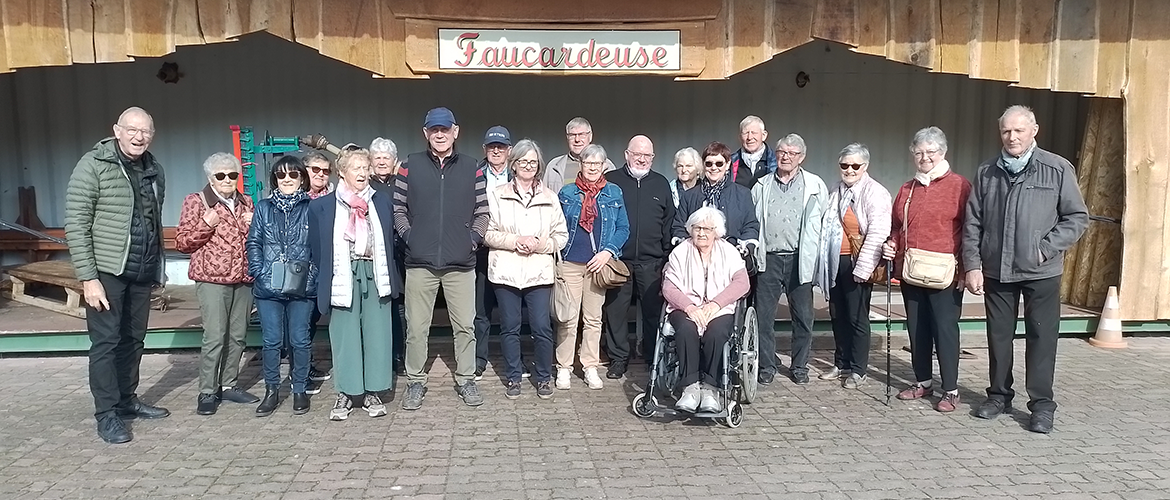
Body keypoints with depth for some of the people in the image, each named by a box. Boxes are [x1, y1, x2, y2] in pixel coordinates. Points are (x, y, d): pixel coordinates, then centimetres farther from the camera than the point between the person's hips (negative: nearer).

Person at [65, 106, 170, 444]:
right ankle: (106, 415, 9)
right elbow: (76, 224, -12)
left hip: (142, 274, 6)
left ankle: (127, 400, 27)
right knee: (105, 342, 1)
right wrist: (88, 277, -16)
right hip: (107, 272, -5)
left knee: (133, 340, 14)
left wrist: (157, 267, 10)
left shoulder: (154, 170, 8)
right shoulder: (93, 165, -9)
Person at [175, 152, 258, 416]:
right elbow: (182, 243, -1)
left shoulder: (246, 202, 15)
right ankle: (207, 392, 0)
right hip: (212, 279, -5)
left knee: (237, 336, 8)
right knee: (214, 337, -9)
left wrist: (254, 226, 3)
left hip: (243, 279, 5)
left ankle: (229, 385, 19)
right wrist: (206, 225, -16)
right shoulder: (196, 201, 0)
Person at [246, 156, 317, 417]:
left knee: (300, 340, 5)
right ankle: (271, 391, 19)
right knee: (271, 341, 5)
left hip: (302, 287, -2)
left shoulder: (311, 208, 2)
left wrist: (311, 273, -10)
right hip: (268, 286, 2)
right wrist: (259, 272, -4)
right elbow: (253, 242, 7)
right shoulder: (264, 207, 9)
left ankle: (300, 390, 19)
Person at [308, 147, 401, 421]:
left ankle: (373, 391, 13)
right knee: (344, 334, 2)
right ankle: (347, 393, 13)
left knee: (377, 333, 3)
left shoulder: (382, 201, 10)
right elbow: (316, 248, 6)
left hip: (376, 275, 2)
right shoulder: (322, 206, 4)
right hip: (343, 278, -2)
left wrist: (389, 277, 9)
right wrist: (326, 280, 2)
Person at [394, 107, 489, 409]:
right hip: (420, 262, 0)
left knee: (465, 326, 5)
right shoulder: (411, 166, 5)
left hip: (460, 262, 0)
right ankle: (415, 381, 20)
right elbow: (398, 207, 6)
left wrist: (474, 238, -4)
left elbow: (483, 209, 7)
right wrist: (408, 236, -5)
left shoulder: (471, 168, 6)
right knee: (416, 327, 6)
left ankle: (465, 379, 21)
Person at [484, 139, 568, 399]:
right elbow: (487, 233, 0)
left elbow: (561, 235, 8)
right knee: (509, 327, 7)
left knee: (542, 327, -1)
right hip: (506, 271, 0)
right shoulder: (497, 195, 4)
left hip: (539, 272, 1)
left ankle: (544, 377, 18)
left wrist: (540, 244, -10)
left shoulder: (549, 198, 8)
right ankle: (513, 377, 22)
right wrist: (514, 241, -13)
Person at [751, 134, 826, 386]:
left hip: (799, 260, -1)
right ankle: (766, 367, 14)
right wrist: (752, 251, 2)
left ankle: (800, 367, 20)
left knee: (803, 317, 5)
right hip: (768, 259, 1)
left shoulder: (815, 186, 6)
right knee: (763, 315, 2)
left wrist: (815, 258, -2)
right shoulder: (762, 186, 12)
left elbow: (825, 223, 4)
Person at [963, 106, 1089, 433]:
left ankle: (1042, 404, 14)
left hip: (1041, 272, -3)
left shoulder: (1058, 169, -3)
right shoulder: (987, 173, 6)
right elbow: (972, 224, 6)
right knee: (998, 335, 12)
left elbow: (1077, 217, -1)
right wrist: (972, 265, -1)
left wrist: (1046, 248, -12)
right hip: (996, 270, 3)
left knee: (1041, 337, 3)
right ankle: (999, 395, 26)